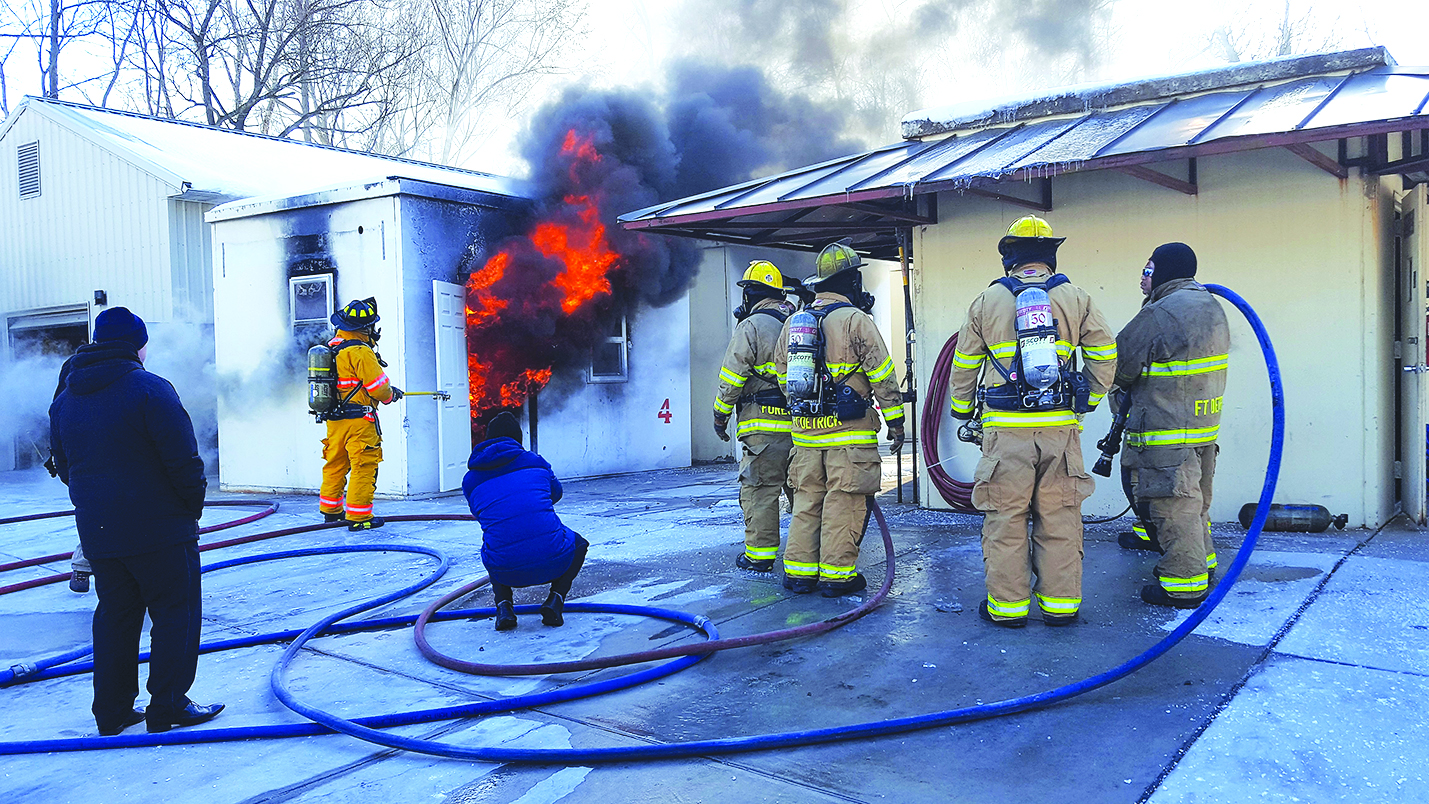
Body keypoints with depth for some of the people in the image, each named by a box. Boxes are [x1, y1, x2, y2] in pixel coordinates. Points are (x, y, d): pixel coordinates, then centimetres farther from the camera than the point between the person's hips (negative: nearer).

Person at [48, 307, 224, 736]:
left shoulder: (65, 399, 11)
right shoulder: (150, 389, -13)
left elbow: (64, 466, 16)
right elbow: (184, 460, -16)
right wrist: (194, 506, -3)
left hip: (97, 533, 7)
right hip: (160, 529, -7)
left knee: (114, 615, 16)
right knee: (175, 612, 3)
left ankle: (112, 710, 21)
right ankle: (168, 707, 6)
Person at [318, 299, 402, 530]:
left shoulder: (334, 346, 10)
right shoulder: (361, 352, -18)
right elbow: (377, 385, -17)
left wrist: (387, 388, 18)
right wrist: (390, 395, 6)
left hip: (334, 418, 9)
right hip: (358, 419, -9)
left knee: (336, 463, 19)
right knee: (364, 466, -1)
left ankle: (330, 510, 31)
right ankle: (358, 516, 1)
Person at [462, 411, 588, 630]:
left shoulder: (470, 480, 11)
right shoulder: (535, 461, 11)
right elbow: (556, 492, 31)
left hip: (506, 572, 2)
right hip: (553, 562, -1)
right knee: (579, 543, 34)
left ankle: (503, 603, 12)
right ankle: (556, 598, 10)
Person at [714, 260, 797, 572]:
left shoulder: (752, 326, -7)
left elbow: (732, 377, -9)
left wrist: (720, 415, 0)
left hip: (764, 423, -7)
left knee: (760, 488, -1)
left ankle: (760, 553, 2)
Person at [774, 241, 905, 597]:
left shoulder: (792, 322, 12)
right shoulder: (855, 319, -7)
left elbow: (782, 375, 20)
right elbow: (882, 373, -7)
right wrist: (895, 419, -1)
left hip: (805, 431, 6)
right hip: (849, 432, -6)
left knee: (806, 500, 11)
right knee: (843, 502, 0)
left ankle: (799, 572, 14)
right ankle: (837, 574, 3)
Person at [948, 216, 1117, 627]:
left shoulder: (987, 301, 4)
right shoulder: (1076, 298, 6)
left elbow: (964, 365, 9)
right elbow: (1105, 354, 8)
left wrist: (962, 412, 21)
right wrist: (1090, 400, 20)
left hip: (1006, 427, -1)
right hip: (1061, 427, 2)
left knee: (1005, 518, 5)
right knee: (1059, 518, 9)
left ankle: (1007, 605, 12)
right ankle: (1061, 603, 16)